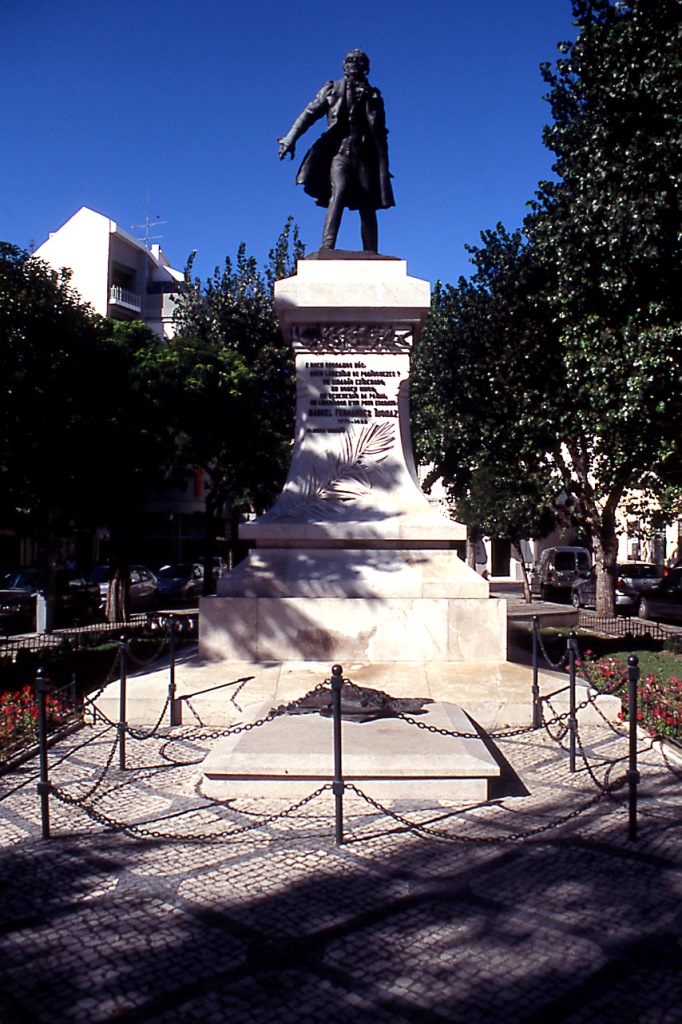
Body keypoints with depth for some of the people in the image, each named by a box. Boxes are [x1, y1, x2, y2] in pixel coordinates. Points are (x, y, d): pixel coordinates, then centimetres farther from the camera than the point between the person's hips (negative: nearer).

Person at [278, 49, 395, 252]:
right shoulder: (332, 90, 12)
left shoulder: (373, 96, 17)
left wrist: (384, 168, 14)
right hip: (340, 153, -2)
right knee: (338, 193, -26)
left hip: (365, 156, 2)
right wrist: (290, 139, -6)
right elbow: (309, 114, 6)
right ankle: (327, 247, -35)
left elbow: (379, 135, 18)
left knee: (368, 208, -3)